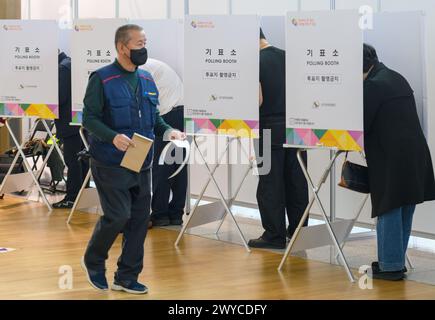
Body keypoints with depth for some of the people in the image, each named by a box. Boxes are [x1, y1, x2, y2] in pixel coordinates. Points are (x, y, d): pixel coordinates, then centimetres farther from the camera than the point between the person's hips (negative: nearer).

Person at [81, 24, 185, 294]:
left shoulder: (147, 80, 10)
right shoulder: (102, 79, -10)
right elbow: (89, 118, -12)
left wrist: (168, 131, -1)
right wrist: (113, 137, -27)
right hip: (111, 164, -7)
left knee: (140, 219, 6)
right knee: (118, 216, -10)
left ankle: (127, 278, 18)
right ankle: (93, 262, 17)